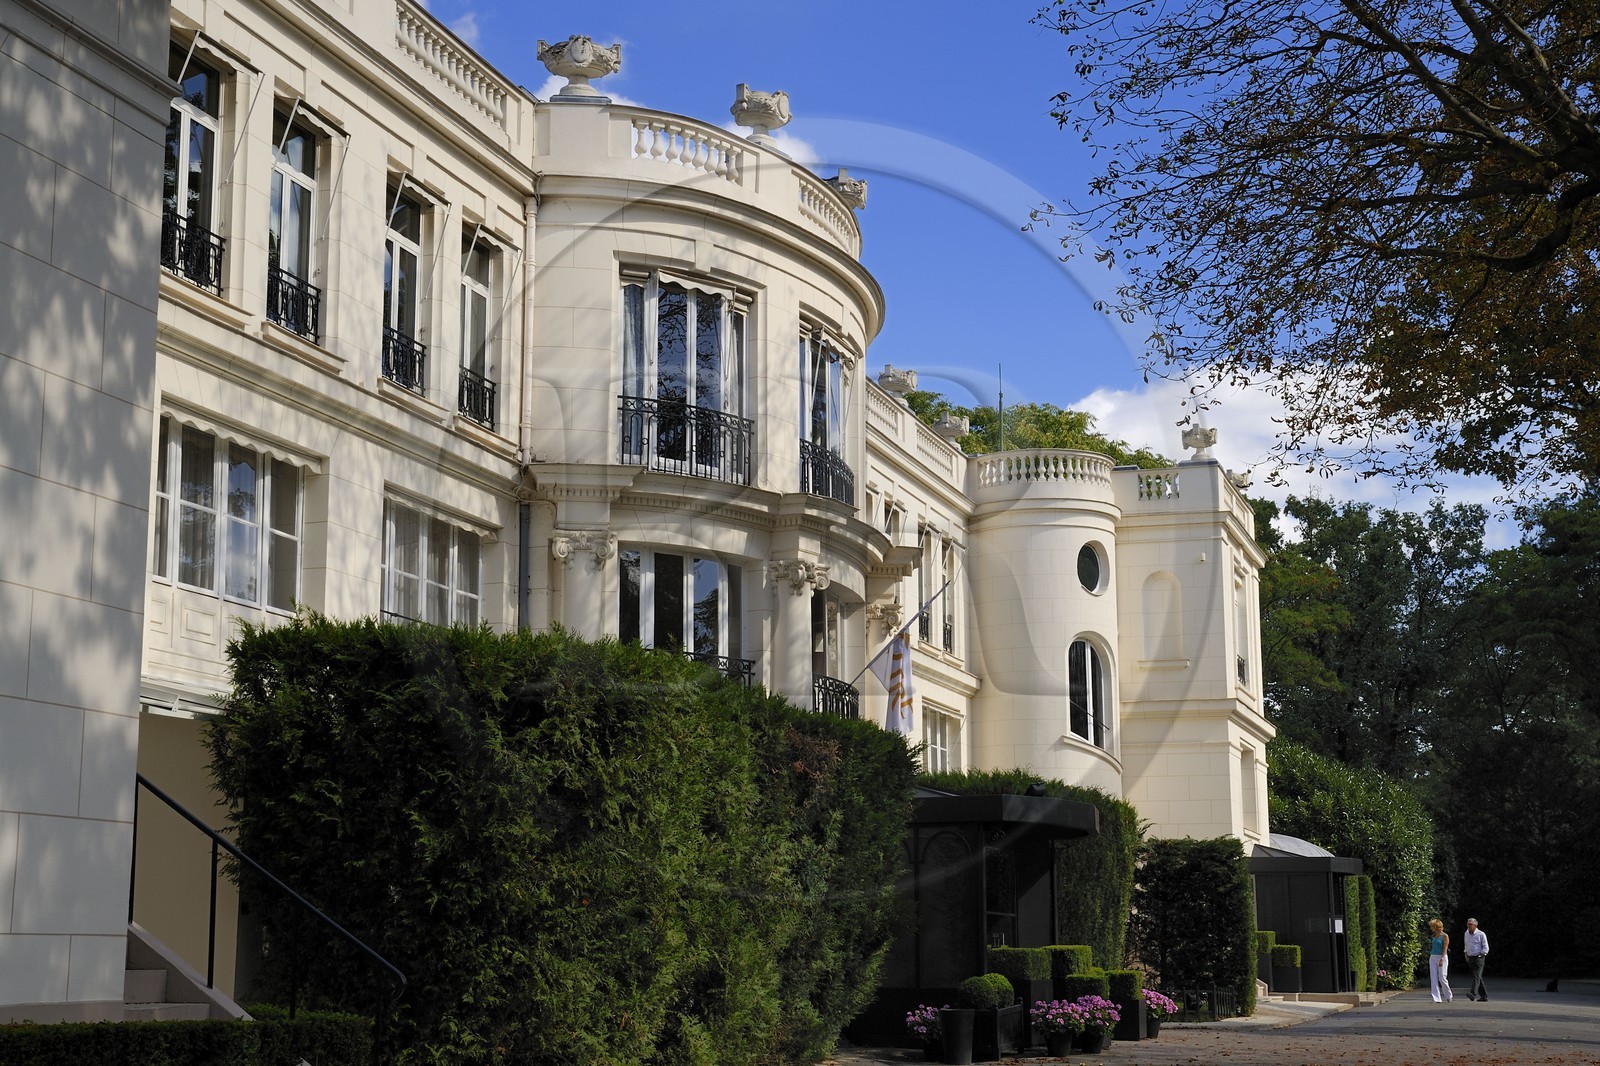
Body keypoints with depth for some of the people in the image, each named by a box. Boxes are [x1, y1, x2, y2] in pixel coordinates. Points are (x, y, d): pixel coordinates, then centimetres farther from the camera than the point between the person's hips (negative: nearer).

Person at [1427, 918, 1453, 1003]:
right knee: (1433, 978, -2)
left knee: (1442, 978, -6)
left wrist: (1441, 959, -21)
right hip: (1433, 957, 7)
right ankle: (1436, 998, -2)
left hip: (1442, 957, -7)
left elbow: (1445, 949, -14)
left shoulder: (1445, 936, -9)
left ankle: (1449, 996, 14)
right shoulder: (1435, 935, 12)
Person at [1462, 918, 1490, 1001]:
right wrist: (1466, 953, 14)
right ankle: (1484, 996, 18)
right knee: (1478, 977, 10)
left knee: (1476, 976, -18)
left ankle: (1473, 994, -32)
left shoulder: (1481, 934, -7)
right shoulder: (1466, 934, 12)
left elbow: (1486, 949, -6)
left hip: (1478, 958, -7)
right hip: (1470, 958, 7)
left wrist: (1479, 955, -12)